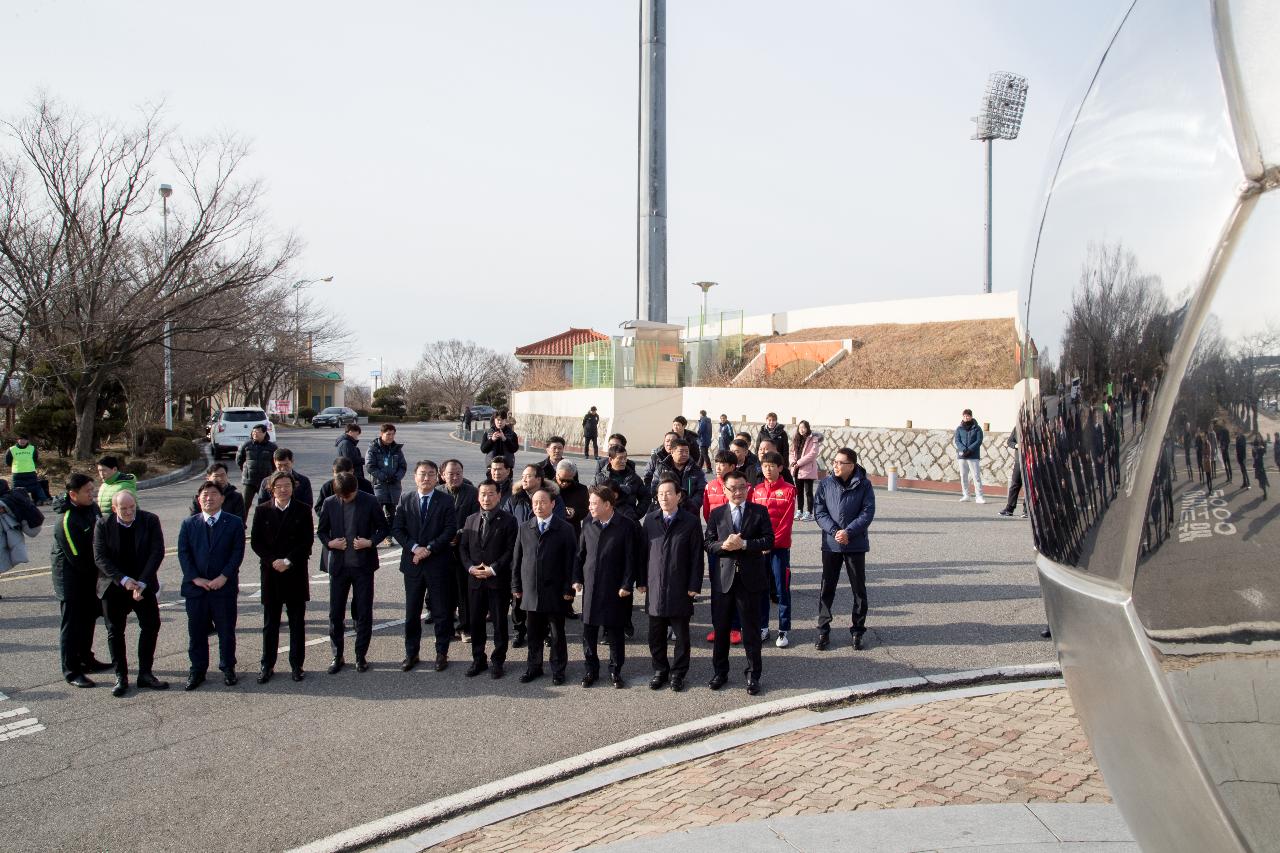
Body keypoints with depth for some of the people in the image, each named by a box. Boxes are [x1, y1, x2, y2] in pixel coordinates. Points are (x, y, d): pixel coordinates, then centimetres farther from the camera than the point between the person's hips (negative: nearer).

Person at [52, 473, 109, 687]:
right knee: (71, 624, 0)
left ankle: (86, 659, 34)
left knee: (88, 618, 19)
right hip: (71, 579, -8)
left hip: (90, 575, 8)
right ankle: (71, 671, 8)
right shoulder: (66, 521, -26)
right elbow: (76, 558, -23)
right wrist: (100, 571, -11)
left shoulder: (92, 508, -1)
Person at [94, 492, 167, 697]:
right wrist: (123, 580, -21)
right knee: (115, 631, 3)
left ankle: (145, 674, 11)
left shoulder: (150, 520, -6)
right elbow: (100, 557, -10)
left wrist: (142, 583, -18)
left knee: (151, 625, 0)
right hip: (113, 587, -1)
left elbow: (157, 552, -10)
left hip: (143, 584, 1)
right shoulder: (103, 525, -7)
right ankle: (121, 677, 13)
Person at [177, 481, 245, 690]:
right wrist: (195, 578, -10)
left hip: (224, 586, -1)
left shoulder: (234, 523, 2)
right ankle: (198, 670, 19)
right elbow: (183, 553, 1)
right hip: (195, 587, 2)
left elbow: (237, 553, -4)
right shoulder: (188, 523, 7)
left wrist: (224, 577, -14)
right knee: (196, 631, 8)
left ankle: (228, 668, 20)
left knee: (226, 631, 7)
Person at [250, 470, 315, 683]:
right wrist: (273, 561, -12)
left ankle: (296, 664, 15)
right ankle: (267, 665, 16)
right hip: (270, 573, 1)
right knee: (270, 622, 7)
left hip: (296, 573, -1)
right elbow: (255, 542, 1)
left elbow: (308, 541, -4)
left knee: (297, 622, 6)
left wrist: (289, 561, -14)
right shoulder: (262, 511, 3)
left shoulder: (303, 510, 0)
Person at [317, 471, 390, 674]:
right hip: (338, 565, 2)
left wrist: (371, 542, -16)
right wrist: (329, 543, -11)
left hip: (363, 565, -1)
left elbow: (383, 528, 1)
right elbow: (321, 531, 9)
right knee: (335, 613, 6)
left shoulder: (370, 502, -6)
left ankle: (361, 656, 18)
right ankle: (338, 656, 19)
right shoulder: (329, 503, -1)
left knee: (363, 613, 5)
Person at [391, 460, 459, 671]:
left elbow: (450, 530, -8)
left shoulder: (445, 502, -1)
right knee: (412, 612, 9)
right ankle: (411, 653, 21)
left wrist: (429, 548, -16)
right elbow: (397, 529, 1)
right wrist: (414, 547, -13)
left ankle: (442, 653, 17)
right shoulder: (405, 501, 6)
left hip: (438, 564, -2)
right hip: (412, 564, 2)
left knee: (442, 612, 5)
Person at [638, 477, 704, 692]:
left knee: (681, 635, 7)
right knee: (656, 634, 10)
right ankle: (660, 671, 24)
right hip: (655, 587, 3)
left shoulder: (691, 523, -5)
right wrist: (642, 582, 4)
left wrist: (694, 586, -7)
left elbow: (696, 557, -4)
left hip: (680, 589, -2)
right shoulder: (650, 520, 4)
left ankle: (678, 673, 20)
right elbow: (643, 551, 7)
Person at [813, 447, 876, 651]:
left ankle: (858, 630, 20)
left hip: (856, 544, -1)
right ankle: (823, 630, 16)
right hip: (831, 544, 1)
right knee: (827, 588, 7)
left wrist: (848, 532, -19)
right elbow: (819, 512, -3)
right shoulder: (825, 484, -1)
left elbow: (868, 512, -9)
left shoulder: (863, 485, -6)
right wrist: (834, 531, -16)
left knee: (859, 588, 8)